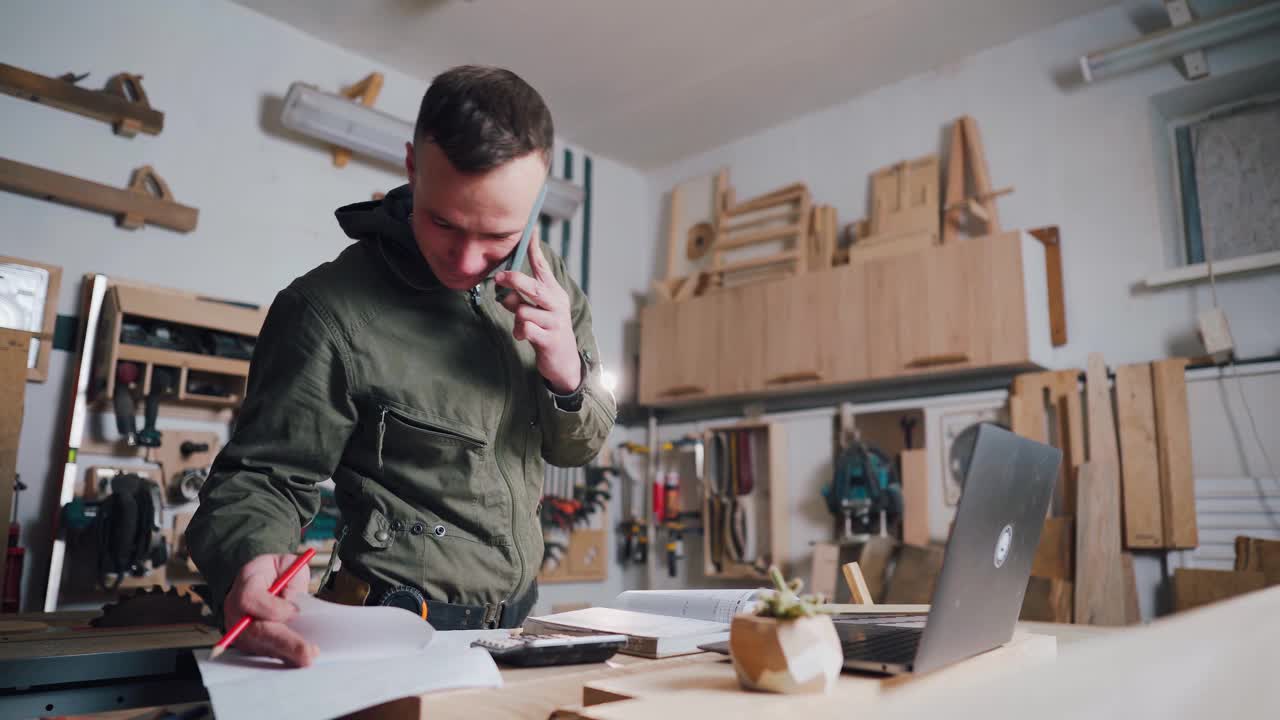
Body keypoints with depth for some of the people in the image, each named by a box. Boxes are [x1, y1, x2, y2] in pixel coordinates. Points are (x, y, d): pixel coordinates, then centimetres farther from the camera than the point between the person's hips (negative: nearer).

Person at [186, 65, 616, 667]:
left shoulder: (544, 279, -2)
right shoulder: (330, 311, -18)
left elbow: (578, 445, 5)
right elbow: (260, 479, -9)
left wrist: (567, 374, -17)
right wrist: (251, 563, -31)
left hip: (517, 621, 4)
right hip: (404, 638, -4)